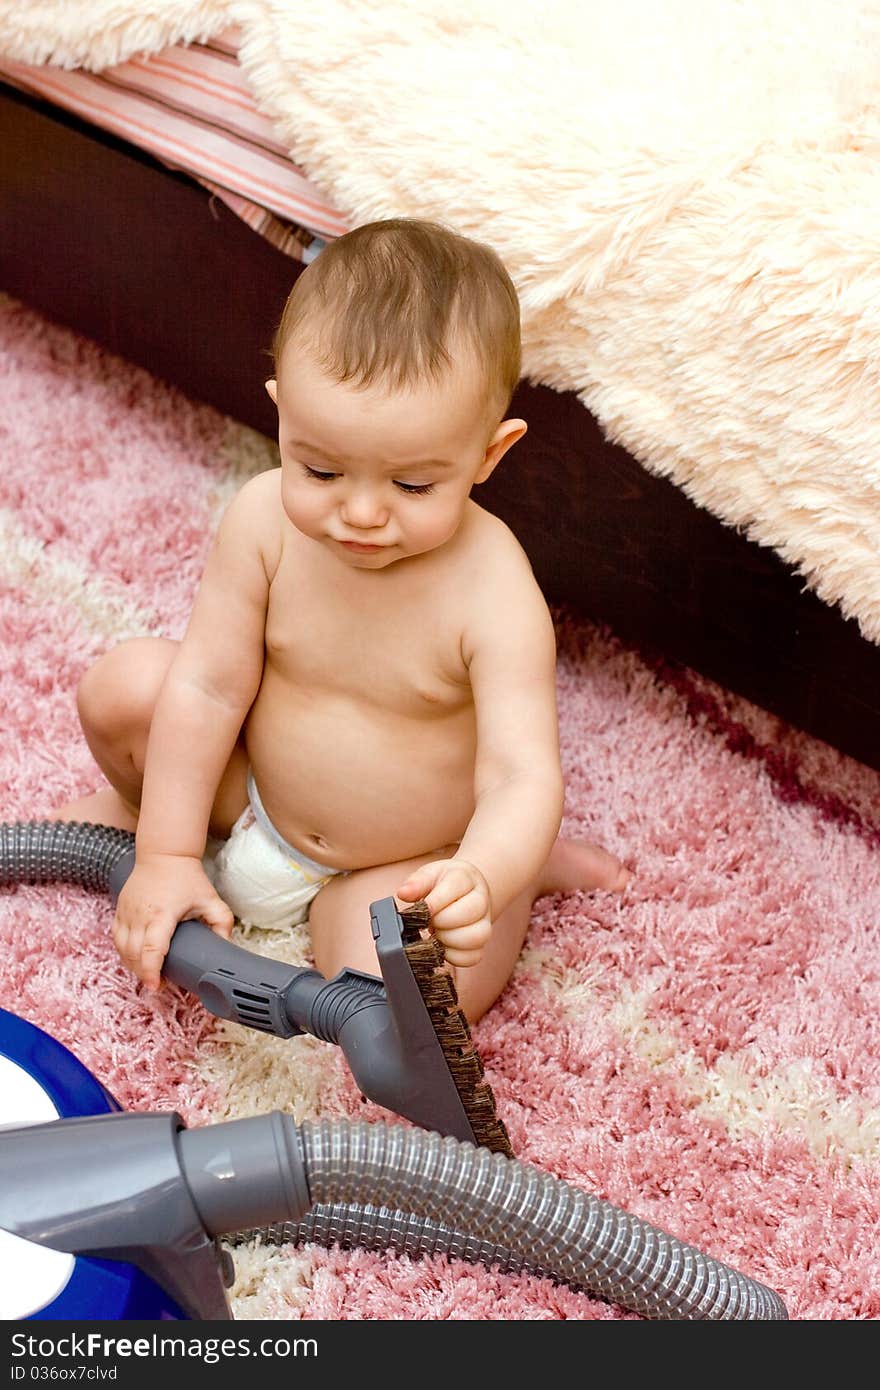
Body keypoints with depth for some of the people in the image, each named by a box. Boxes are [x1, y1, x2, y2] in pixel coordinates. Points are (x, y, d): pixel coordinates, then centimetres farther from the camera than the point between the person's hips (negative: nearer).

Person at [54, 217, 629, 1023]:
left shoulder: (495, 597, -31)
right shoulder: (266, 518, -21)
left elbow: (523, 778, -34)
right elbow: (210, 686, -14)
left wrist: (482, 880, -55)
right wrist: (167, 852, -13)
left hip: (415, 859, -3)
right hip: (256, 789, 3)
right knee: (123, 686, -17)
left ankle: (529, 872, 4)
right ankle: (141, 805, 19)